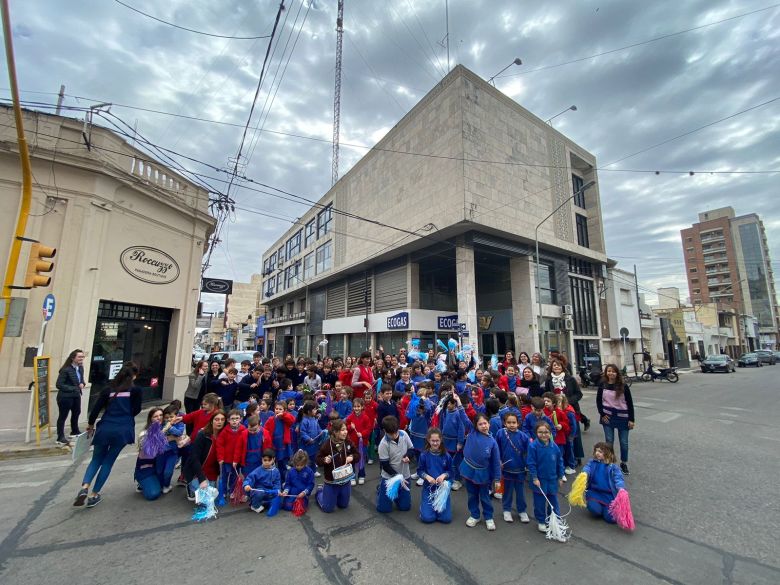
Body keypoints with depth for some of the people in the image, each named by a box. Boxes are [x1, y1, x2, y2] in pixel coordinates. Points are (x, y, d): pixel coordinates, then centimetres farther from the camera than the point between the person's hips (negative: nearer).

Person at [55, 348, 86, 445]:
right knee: (63, 416, 2)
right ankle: (60, 438, 13)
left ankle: (75, 431, 42)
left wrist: (82, 384, -5)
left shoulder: (80, 368, 3)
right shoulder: (65, 370, -20)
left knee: (76, 413, 22)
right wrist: (73, 389, -22)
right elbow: (59, 385, -19)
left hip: (76, 396, 8)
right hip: (65, 397, -8)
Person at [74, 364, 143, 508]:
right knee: (108, 462, 14)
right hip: (122, 430, -2)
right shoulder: (136, 390, 3)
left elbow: (96, 408, 9)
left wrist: (90, 423, 26)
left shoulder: (108, 389, 10)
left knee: (96, 460, 19)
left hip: (105, 429, 2)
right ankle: (94, 495, 16)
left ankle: (84, 488, -1)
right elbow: (136, 410, 4)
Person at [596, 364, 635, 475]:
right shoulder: (602, 385, -3)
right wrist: (602, 414, -3)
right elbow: (598, 401, 5)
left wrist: (631, 419, -5)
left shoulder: (623, 386, -8)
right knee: (609, 441, 5)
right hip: (607, 416, 1)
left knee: (624, 442, 9)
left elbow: (630, 403, -3)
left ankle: (624, 463, 29)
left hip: (622, 417, -1)